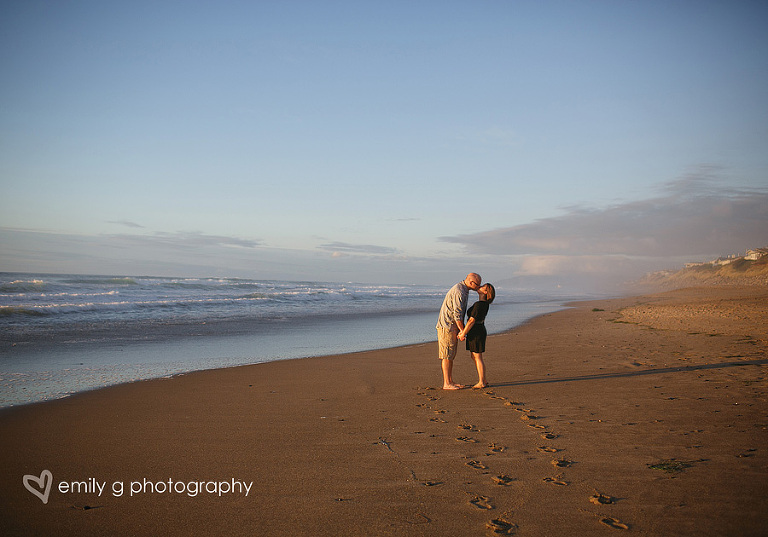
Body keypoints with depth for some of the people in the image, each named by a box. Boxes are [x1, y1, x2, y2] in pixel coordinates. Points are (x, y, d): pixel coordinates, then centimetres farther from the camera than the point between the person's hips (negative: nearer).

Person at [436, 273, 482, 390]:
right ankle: (446, 384, -3)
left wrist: (462, 330, 17)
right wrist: (463, 331, -13)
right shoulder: (459, 292, -20)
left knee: (451, 355, 12)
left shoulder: (463, 290, 14)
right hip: (447, 326, -10)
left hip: (453, 327, 10)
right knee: (447, 356, -6)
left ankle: (450, 381, 17)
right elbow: (457, 314, -21)